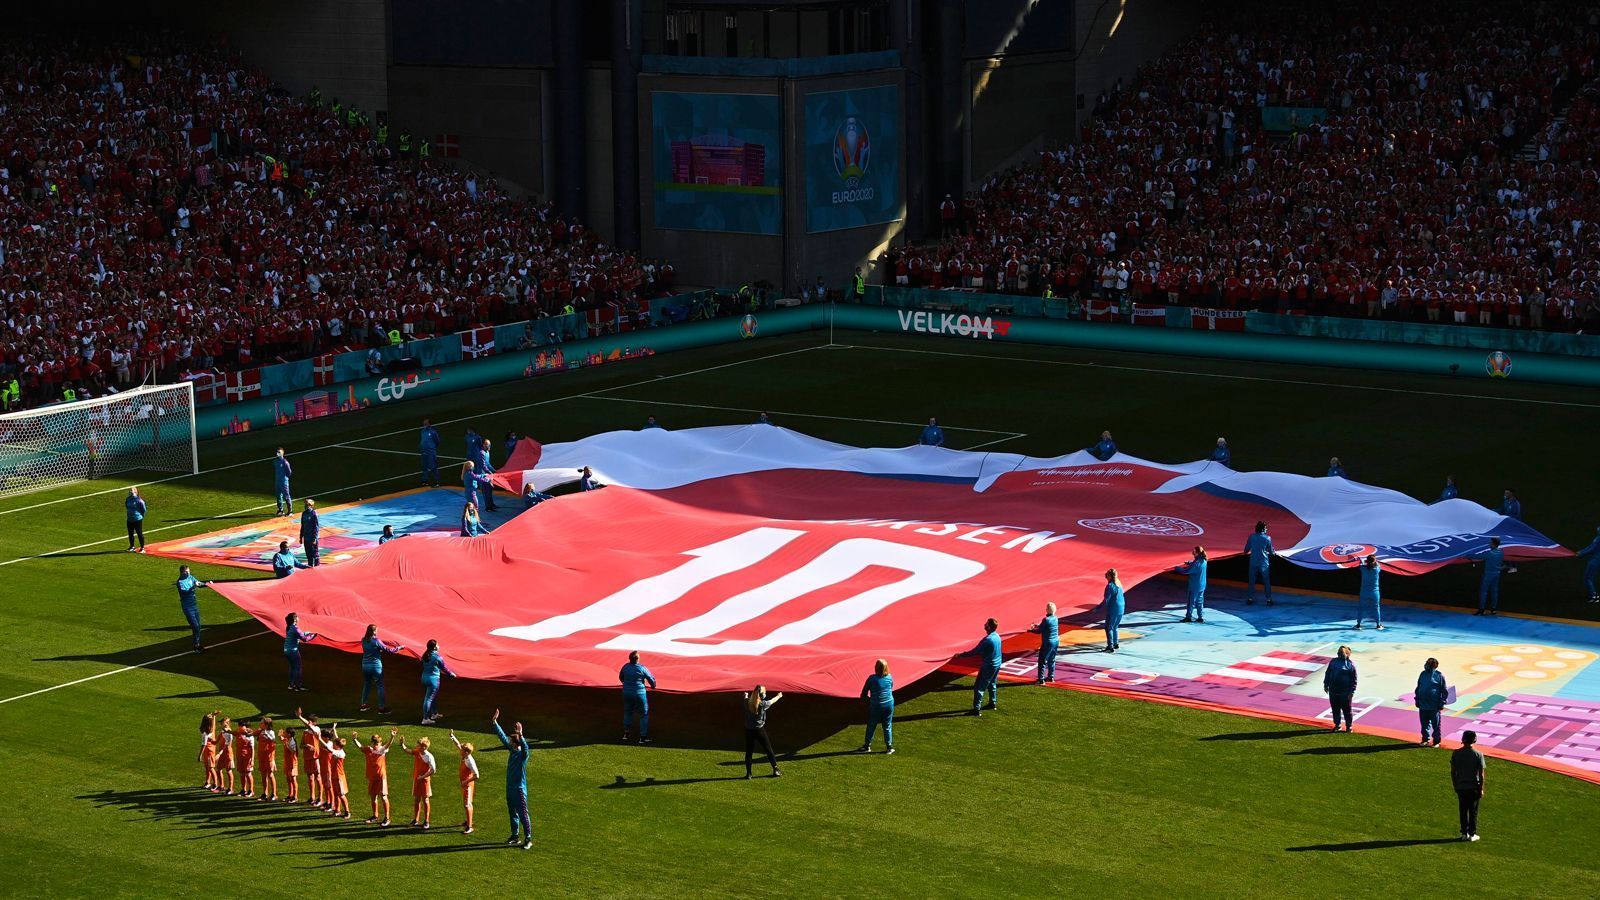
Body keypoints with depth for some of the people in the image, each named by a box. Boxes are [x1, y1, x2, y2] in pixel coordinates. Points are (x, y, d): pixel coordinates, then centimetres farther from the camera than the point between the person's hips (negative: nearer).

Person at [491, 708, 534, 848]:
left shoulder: (523, 754, -16)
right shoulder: (511, 750, 4)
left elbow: (525, 746, -39)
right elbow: (502, 736, 9)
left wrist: (520, 735, -54)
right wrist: (494, 722, 8)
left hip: (519, 789, -8)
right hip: (510, 788, 8)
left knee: (523, 814, -5)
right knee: (512, 813, 17)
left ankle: (528, 839, -1)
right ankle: (515, 835, 29)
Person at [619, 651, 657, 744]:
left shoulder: (625, 667, -2)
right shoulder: (642, 668, -16)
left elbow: (620, 677, 15)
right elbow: (651, 679, -7)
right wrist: (653, 686, 16)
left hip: (626, 693, 5)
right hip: (639, 693, -5)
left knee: (628, 712, 25)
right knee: (644, 715, 7)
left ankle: (626, 733, 30)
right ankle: (643, 737, 5)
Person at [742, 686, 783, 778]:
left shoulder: (747, 702, -5)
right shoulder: (763, 704, -12)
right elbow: (771, 701, 8)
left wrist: (746, 696, 46)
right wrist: (778, 696, 31)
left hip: (748, 730, 3)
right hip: (759, 730, -3)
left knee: (748, 752, 8)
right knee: (769, 750, 10)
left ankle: (748, 774, 5)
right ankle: (775, 770, 15)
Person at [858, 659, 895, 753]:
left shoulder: (872, 678, -14)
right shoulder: (890, 677, -4)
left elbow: (863, 695, -8)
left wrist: (869, 699, 13)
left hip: (876, 706, -2)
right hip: (889, 704, 2)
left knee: (871, 726, 11)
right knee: (887, 726, 12)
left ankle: (867, 746, 19)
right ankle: (889, 747, 15)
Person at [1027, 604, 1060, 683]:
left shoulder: (1046, 620, -19)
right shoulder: (1056, 619, 3)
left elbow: (1039, 631, -12)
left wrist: (1030, 630, 3)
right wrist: (1038, 625, 21)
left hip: (1048, 643, -7)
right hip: (1056, 642, 7)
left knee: (1042, 661, 0)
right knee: (1051, 660, 21)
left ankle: (1041, 679, 0)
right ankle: (1051, 677, 30)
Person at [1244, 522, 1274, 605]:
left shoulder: (1251, 537, -2)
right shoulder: (1267, 538, -5)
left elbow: (1246, 550, 3)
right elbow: (1271, 552, 0)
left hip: (1253, 563, 1)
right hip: (1264, 563, -1)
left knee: (1251, 581, 10)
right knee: (1267, 582, 9)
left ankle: (1250, 598, 9)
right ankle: (1268, 599, 9)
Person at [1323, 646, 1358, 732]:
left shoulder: (1350, 664, -6)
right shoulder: (1333, 661, 8)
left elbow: (1354, 679, -6)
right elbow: (1328, 673, 16)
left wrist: (1352, 691, -10)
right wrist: (1326, 684, 11)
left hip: (1345, 692, -5)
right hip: (1333, 691, 5)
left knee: (1346, 710, 4)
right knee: (1335, 709, 12)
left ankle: (1349, 726, 15)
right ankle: (1337, 725, 25)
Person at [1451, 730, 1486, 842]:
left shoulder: (1456, 753, -4)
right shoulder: (1478, 754, -11)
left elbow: (1453, 772, 1)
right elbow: (1481, 774, -10)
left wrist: (1455, 786, 13)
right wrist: (1481, 789, -2)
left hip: (1461, 787, 2)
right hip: (1474, 787, -2)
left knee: (1463, 811, 12)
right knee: (1473, 811, 8)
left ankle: (1464, 833, 16)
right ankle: (1472, 834, 12)